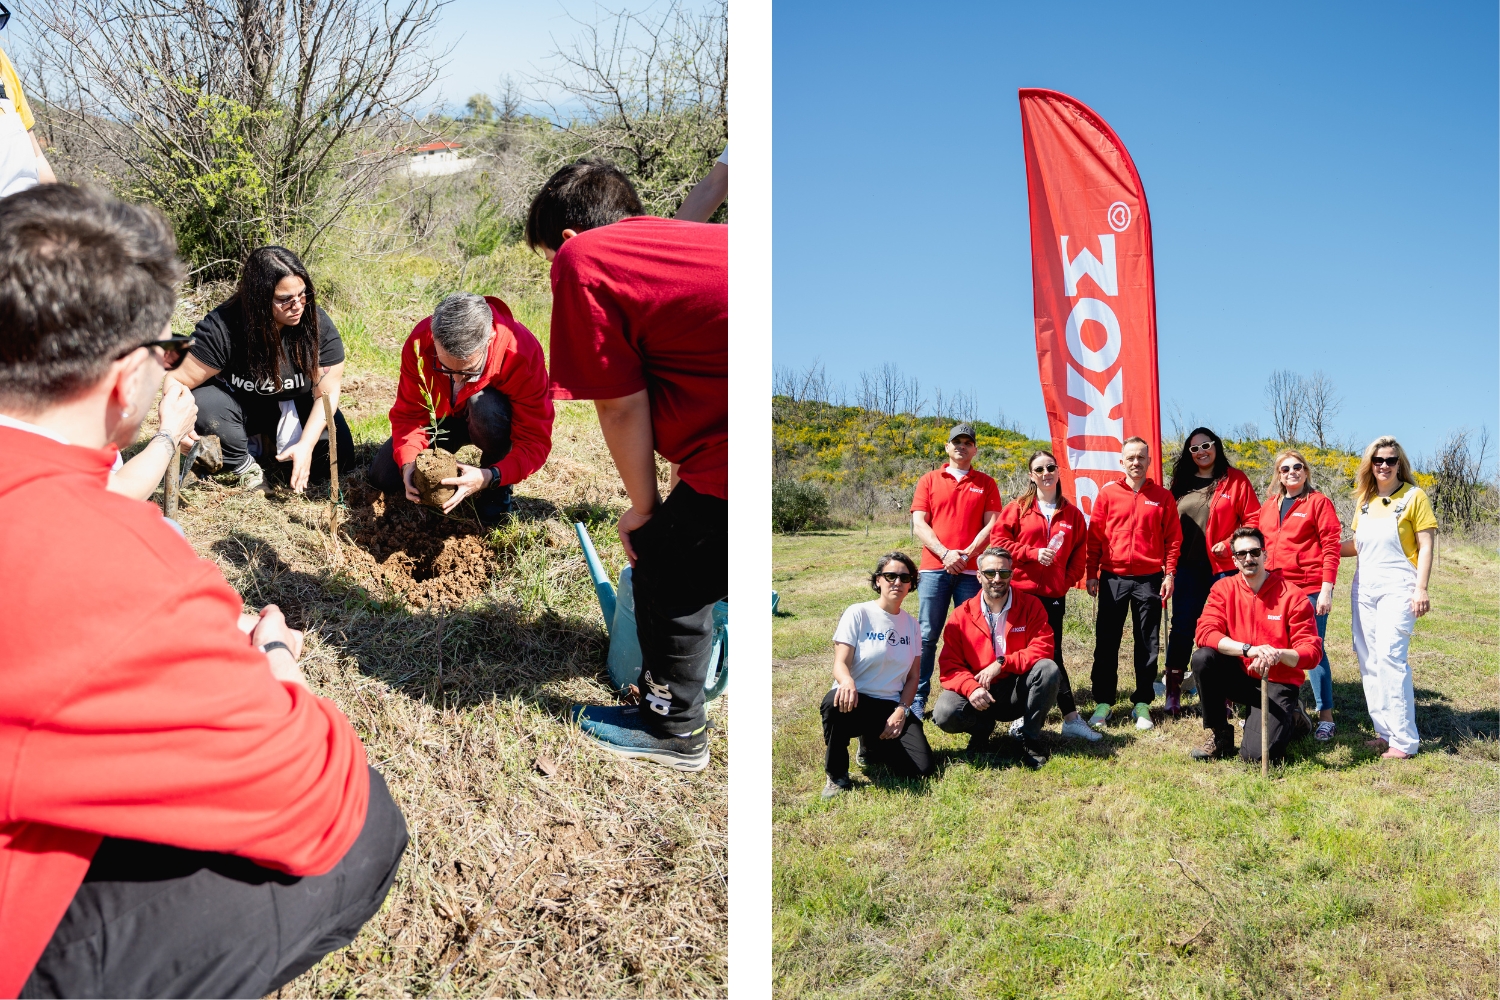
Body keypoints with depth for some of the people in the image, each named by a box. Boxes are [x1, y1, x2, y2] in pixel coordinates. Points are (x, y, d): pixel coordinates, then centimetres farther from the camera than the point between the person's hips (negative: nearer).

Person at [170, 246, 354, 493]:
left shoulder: (318, 325, -22)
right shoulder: (222, 328, -28)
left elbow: (326, 393, -18)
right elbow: (179, 382, -25)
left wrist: (306, 445, -29)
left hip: (296, 410, 2)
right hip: (240, 407, -1)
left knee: (338, 455, -21)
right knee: (203, 403, -33)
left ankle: (275, 446, 10)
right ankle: (246, 467, -5)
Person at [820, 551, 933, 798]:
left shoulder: (910, 625, 11)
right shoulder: (858, 614, -3)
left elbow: (912, 677, 11)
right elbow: (840, 663, -12)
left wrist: (901, 711, -6)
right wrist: (847, 682, -36)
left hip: (892, 707, 4)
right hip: (856, 702, -4)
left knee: (922, 768, -17)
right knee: (835, 703, -41)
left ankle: (873, 745, 18)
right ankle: (836, 776, -13)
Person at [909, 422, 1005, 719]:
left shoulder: (986, 484, 11)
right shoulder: (929, 481, 10)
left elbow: (991, 526, 2)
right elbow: (919, 525, 2)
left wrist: (967, 554, -11)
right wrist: (945, 554, -11)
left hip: (971, 570, 0)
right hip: (934, 569, 0)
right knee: (927, 635, -1)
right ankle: (918, 697, 3)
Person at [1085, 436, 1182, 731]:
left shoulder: (1162, 497, 4)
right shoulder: (1108, 493, 2)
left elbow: (1173, 538, 4)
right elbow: (1095, 536, 3)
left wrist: (1169, 573, -4)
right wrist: (1092, 573, -1)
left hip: (1149, 579, 0)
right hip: (1112, 578, 0)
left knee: (1147, 644, 6)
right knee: (1106, 642, 3)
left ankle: (1142, 704, 15)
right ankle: (1103, 702, 11)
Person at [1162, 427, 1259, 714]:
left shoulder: (1235, 480, 1)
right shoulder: (1181, 482, 11)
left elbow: (1253, 519, -2)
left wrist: (1230, 544, -13)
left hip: (1223, 567, -3)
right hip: (1187, 568, 3)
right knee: (1182, 627, 2)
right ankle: (1172, 691, 7)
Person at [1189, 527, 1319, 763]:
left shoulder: (1292, 596, -10)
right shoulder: (1224, 589, -3)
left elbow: (1312, 651, -11)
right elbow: (1205, 632, -17)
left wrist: (1280, 654, -33)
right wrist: (1248, 650, -31)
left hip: (1277, 682, -3)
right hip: (1239, 676, 3)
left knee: (1258, 753, -22)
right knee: (1202, 658, -28)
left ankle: (1291, 718, 14)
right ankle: (1219, 735, -7)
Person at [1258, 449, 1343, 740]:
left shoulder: (1318, 502, -1)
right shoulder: (1269, 505, 15)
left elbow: (1331, 547, -6)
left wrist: (1327, 588, -13)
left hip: (1309, 589, -5)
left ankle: (1326, 717, 3)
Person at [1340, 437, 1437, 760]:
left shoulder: (1413, 496, -3)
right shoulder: (1364, 500, 12)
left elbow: (1426, 546, -5)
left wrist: (1421, 588, -13)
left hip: (1397, 587, -6)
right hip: (1364, 587, 6)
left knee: (1390, 656, -14)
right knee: (1368, 660, 5)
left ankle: (1405, 740, -10)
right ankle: (1384, 731, 13)